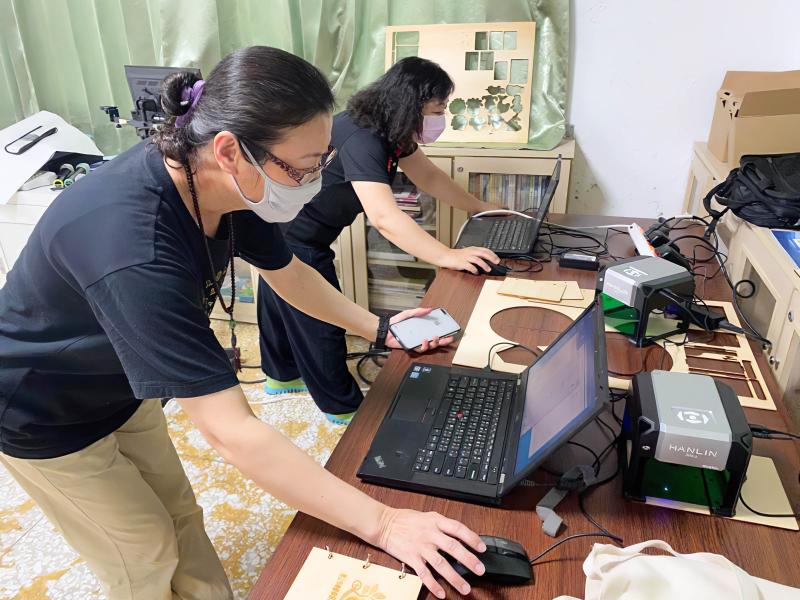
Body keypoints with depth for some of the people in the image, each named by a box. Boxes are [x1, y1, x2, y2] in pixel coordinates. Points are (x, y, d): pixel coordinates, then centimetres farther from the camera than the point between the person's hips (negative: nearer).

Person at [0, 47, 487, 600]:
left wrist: (377, 327, 0)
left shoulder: (222, 183, -18)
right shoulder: (135, 249, -44)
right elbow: (231, 432, -43)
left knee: (180, 515, 19)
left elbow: (289, 271, 1)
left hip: (120, 385, 6)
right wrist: (382, 524, -40)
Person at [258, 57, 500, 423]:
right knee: (319, 319, 3)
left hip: (284, 229, 10)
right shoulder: (361, 140, -31)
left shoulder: (392, 131, -2)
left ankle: (282, 375, 45)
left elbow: (428, 177, 10)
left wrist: (481, 208, 10)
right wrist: (448, 257, -43)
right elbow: (384, 217, -42)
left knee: (283, 303, 24)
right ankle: (343, 406, 20)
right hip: (289, 238, -10)